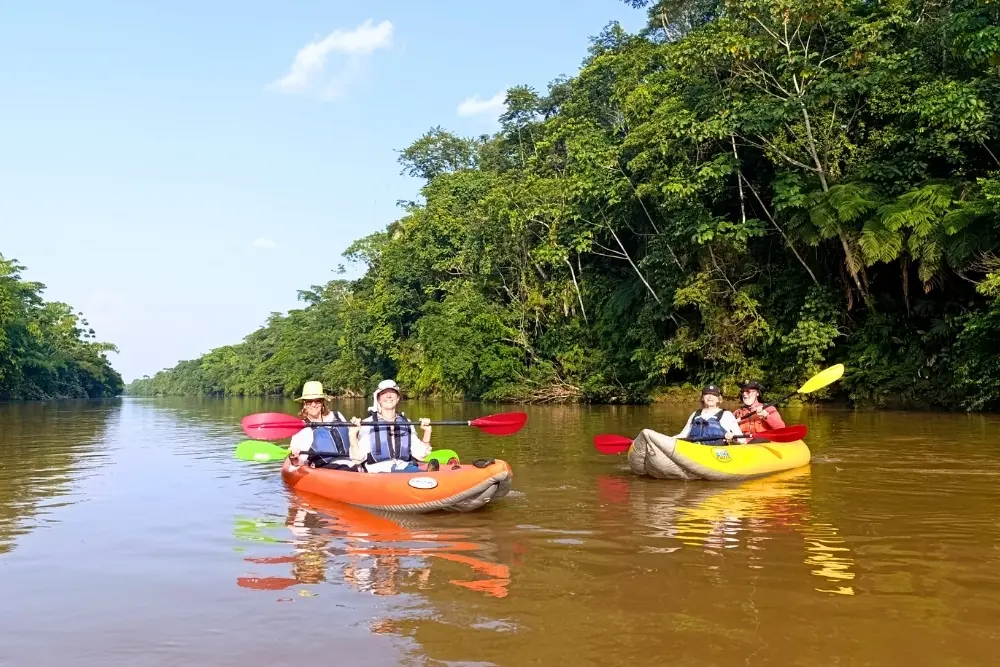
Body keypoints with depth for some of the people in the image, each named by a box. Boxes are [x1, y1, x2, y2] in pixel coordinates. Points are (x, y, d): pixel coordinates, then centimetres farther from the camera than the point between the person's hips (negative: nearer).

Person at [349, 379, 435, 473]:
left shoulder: (406, 424, 17)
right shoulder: (367, 424, 6)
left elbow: (421, 456, 14)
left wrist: (427, 432, 6)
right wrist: (353, 434, -14)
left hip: (406, 469, 3)